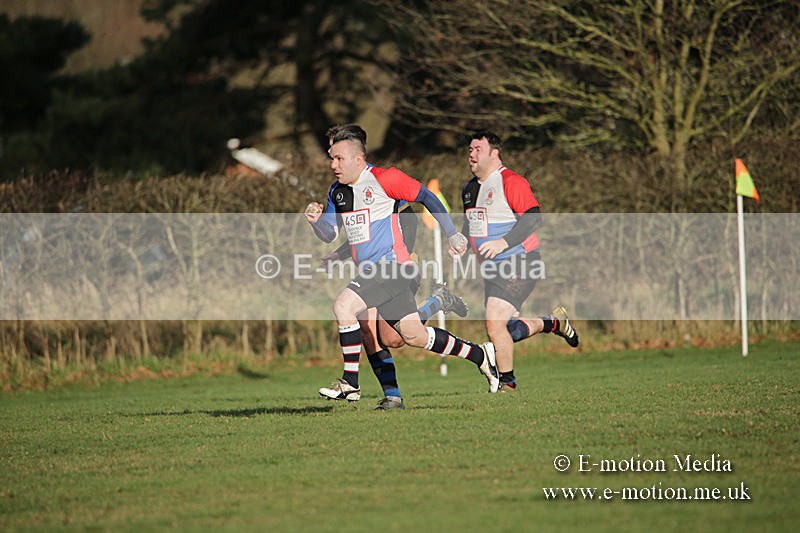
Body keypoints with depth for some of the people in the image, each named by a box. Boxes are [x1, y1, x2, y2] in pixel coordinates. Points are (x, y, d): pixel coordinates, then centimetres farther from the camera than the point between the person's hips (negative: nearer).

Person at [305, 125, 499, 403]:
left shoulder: (383, 179, -10)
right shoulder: (337, 191, 12)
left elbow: (427, 197, -4)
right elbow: (330, 234, 14)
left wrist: (452, 234, -4)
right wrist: (316, 220, -8)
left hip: (392, 265, -8)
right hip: (372, 272, 8)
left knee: (343, 307, -22)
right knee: (414, 335, 10)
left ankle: (350, 383, -13)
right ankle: (480, 355, 25)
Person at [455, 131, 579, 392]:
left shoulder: (511, 182, -13)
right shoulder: (469, 189, 14)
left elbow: (533, 216, -22)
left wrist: (503, 242, -29)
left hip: (519, 264, -9)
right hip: (493, 268, 9)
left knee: (494, 322, -17)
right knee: (508, 330, 8)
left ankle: (507, 380, -2)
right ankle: (553, 323, 33)